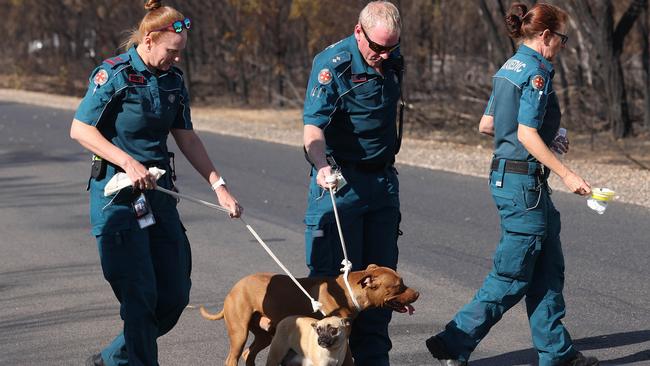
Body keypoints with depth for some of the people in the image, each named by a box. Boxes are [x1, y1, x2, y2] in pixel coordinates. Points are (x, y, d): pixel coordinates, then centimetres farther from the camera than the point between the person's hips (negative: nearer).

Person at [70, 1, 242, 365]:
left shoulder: (173, 80, 8)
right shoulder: (114, 74, -11)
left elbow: (187, 138, 14)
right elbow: (80, 129, -11)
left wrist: (219, 185, 7)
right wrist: (128, 162, -20)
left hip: (158, 190, 7)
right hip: (117, 194, -7)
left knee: (175, 295, 7)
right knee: (140, 296, -8)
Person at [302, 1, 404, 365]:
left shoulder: (393, 61, 4)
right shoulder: (332, 64, -16)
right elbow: (313, 126, -27)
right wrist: (323, 166, -46)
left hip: (383, 181, 6)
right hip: (339, 181, -6)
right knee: (336, 275, -6)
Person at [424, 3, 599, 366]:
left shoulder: (510, 68, 12)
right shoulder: (537, 73, -15)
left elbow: (486, 125, 16)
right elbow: (528, 135, -21)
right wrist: (567, 174, -19)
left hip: (505, 174, 10)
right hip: (524, 181, -10)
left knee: (549, 268, 14)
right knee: (513, 275, -2)